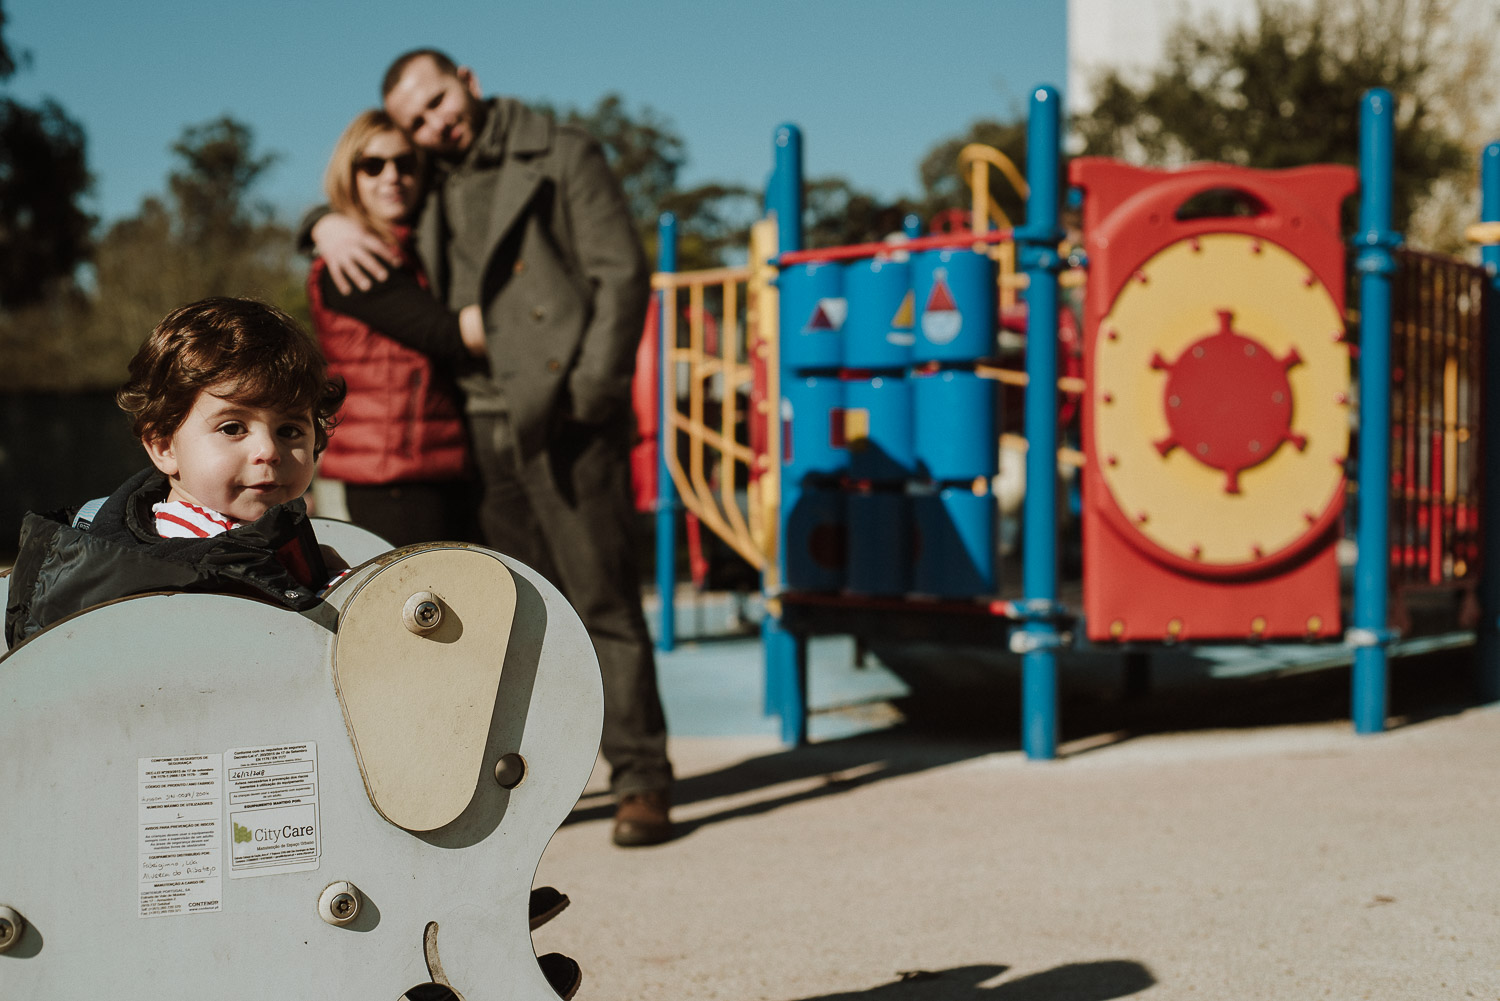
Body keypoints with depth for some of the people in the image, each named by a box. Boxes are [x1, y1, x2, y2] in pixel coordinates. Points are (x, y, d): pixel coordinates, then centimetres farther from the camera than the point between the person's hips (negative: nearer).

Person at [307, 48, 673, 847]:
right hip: (481, 429, 5)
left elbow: (623, 275, -3)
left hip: (563, 420, -5)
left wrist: (588, 394, -13)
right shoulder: (434, 191, 20)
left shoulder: (562, 158, 4)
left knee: (602, 597, -6)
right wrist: (331, 224, 1)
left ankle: (641, 781, -3)